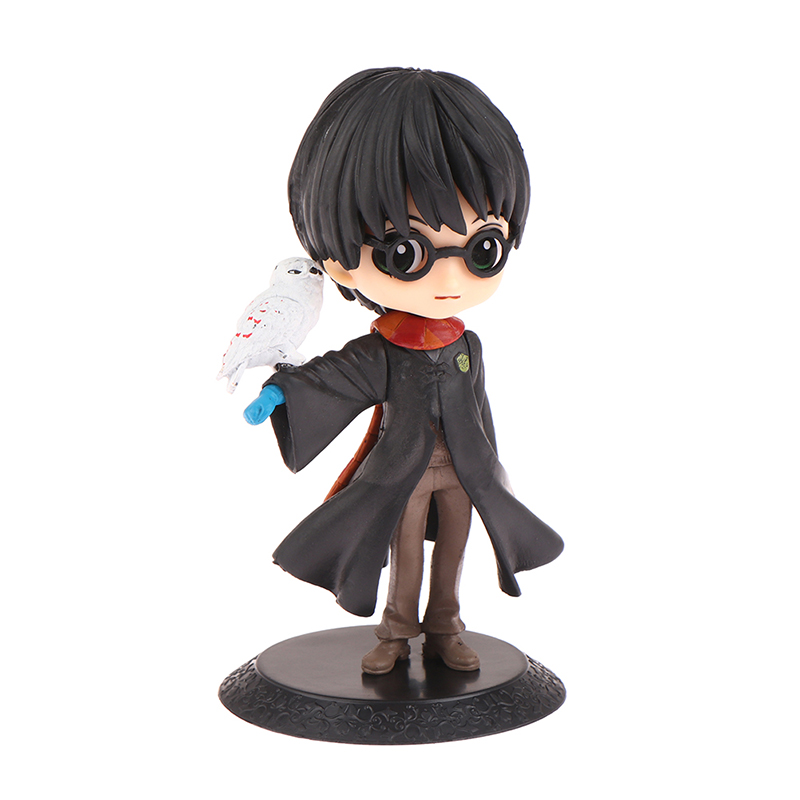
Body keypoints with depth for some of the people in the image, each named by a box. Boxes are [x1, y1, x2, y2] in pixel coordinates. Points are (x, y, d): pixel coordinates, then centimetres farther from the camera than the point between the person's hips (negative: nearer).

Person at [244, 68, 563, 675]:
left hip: (463, 472, 3)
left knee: (451, 553, 15)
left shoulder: (468, 345, -5)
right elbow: (329, 376, -20)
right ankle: (397, 634, 30)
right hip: (400, 475, -3)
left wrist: (488, 468, 12)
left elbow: (480, 411, 6)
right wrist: (280, 390, -36)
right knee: (405, 556, 12)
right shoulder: (380, 353, -17)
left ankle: (444, 631, 33)